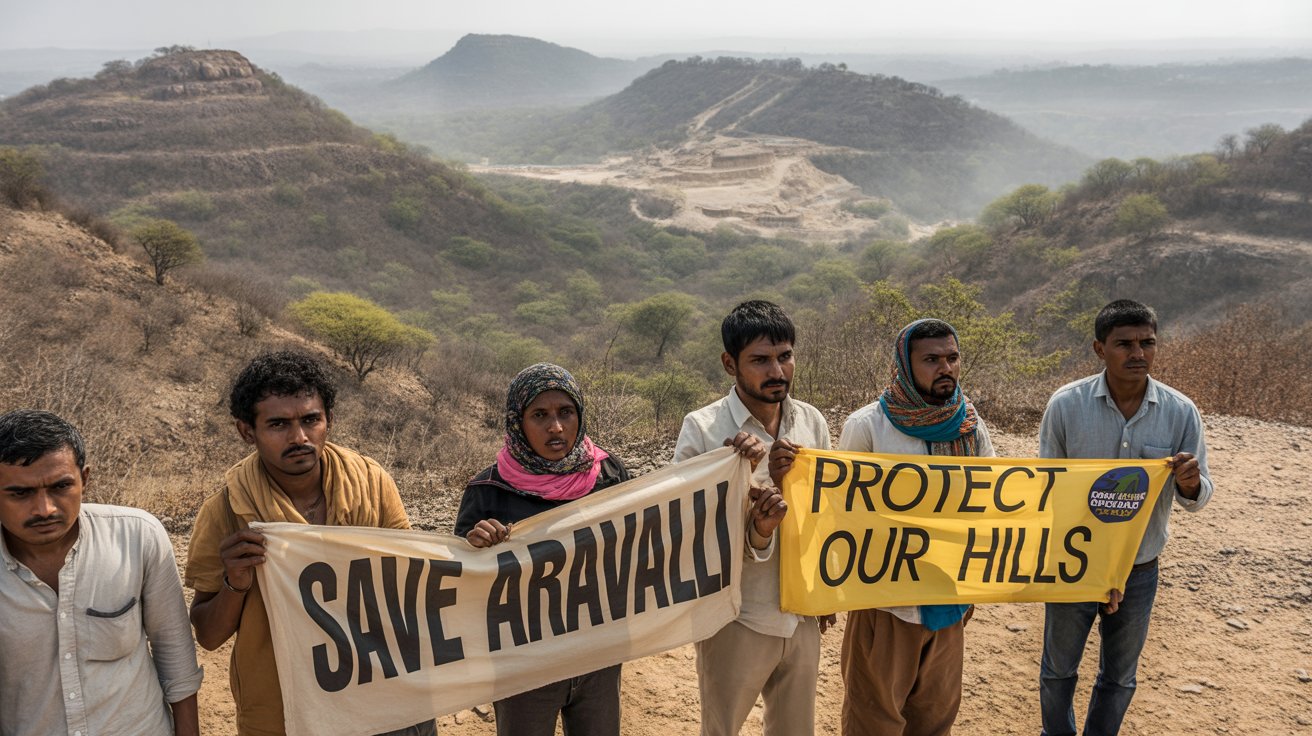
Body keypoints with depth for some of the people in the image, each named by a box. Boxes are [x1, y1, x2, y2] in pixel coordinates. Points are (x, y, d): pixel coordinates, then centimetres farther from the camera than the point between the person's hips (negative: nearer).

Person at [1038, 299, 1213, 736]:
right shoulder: (1066, 405, -16)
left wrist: (1190, 483, -30)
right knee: (1058, 669, 18)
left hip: (1140, 572, 1)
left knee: (1119, 678, 20)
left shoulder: (1181, 412, -12)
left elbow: (1196, 499, -4)